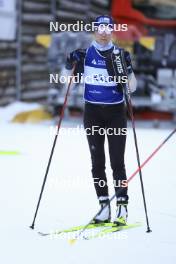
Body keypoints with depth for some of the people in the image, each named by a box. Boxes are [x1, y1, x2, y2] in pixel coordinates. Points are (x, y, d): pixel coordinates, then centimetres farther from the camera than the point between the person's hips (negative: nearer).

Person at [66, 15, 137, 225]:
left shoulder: (120, 54, -3)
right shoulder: (85, 54, 0)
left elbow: (132, 88, -3)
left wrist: (128, 68, -19)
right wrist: (73, 64, -10)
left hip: (116, 113, -2)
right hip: (93, 113, 2)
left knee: (117, 162, -4)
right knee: (97, 161, 4)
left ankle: (122, 207, -1)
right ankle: (104, 206, 10)